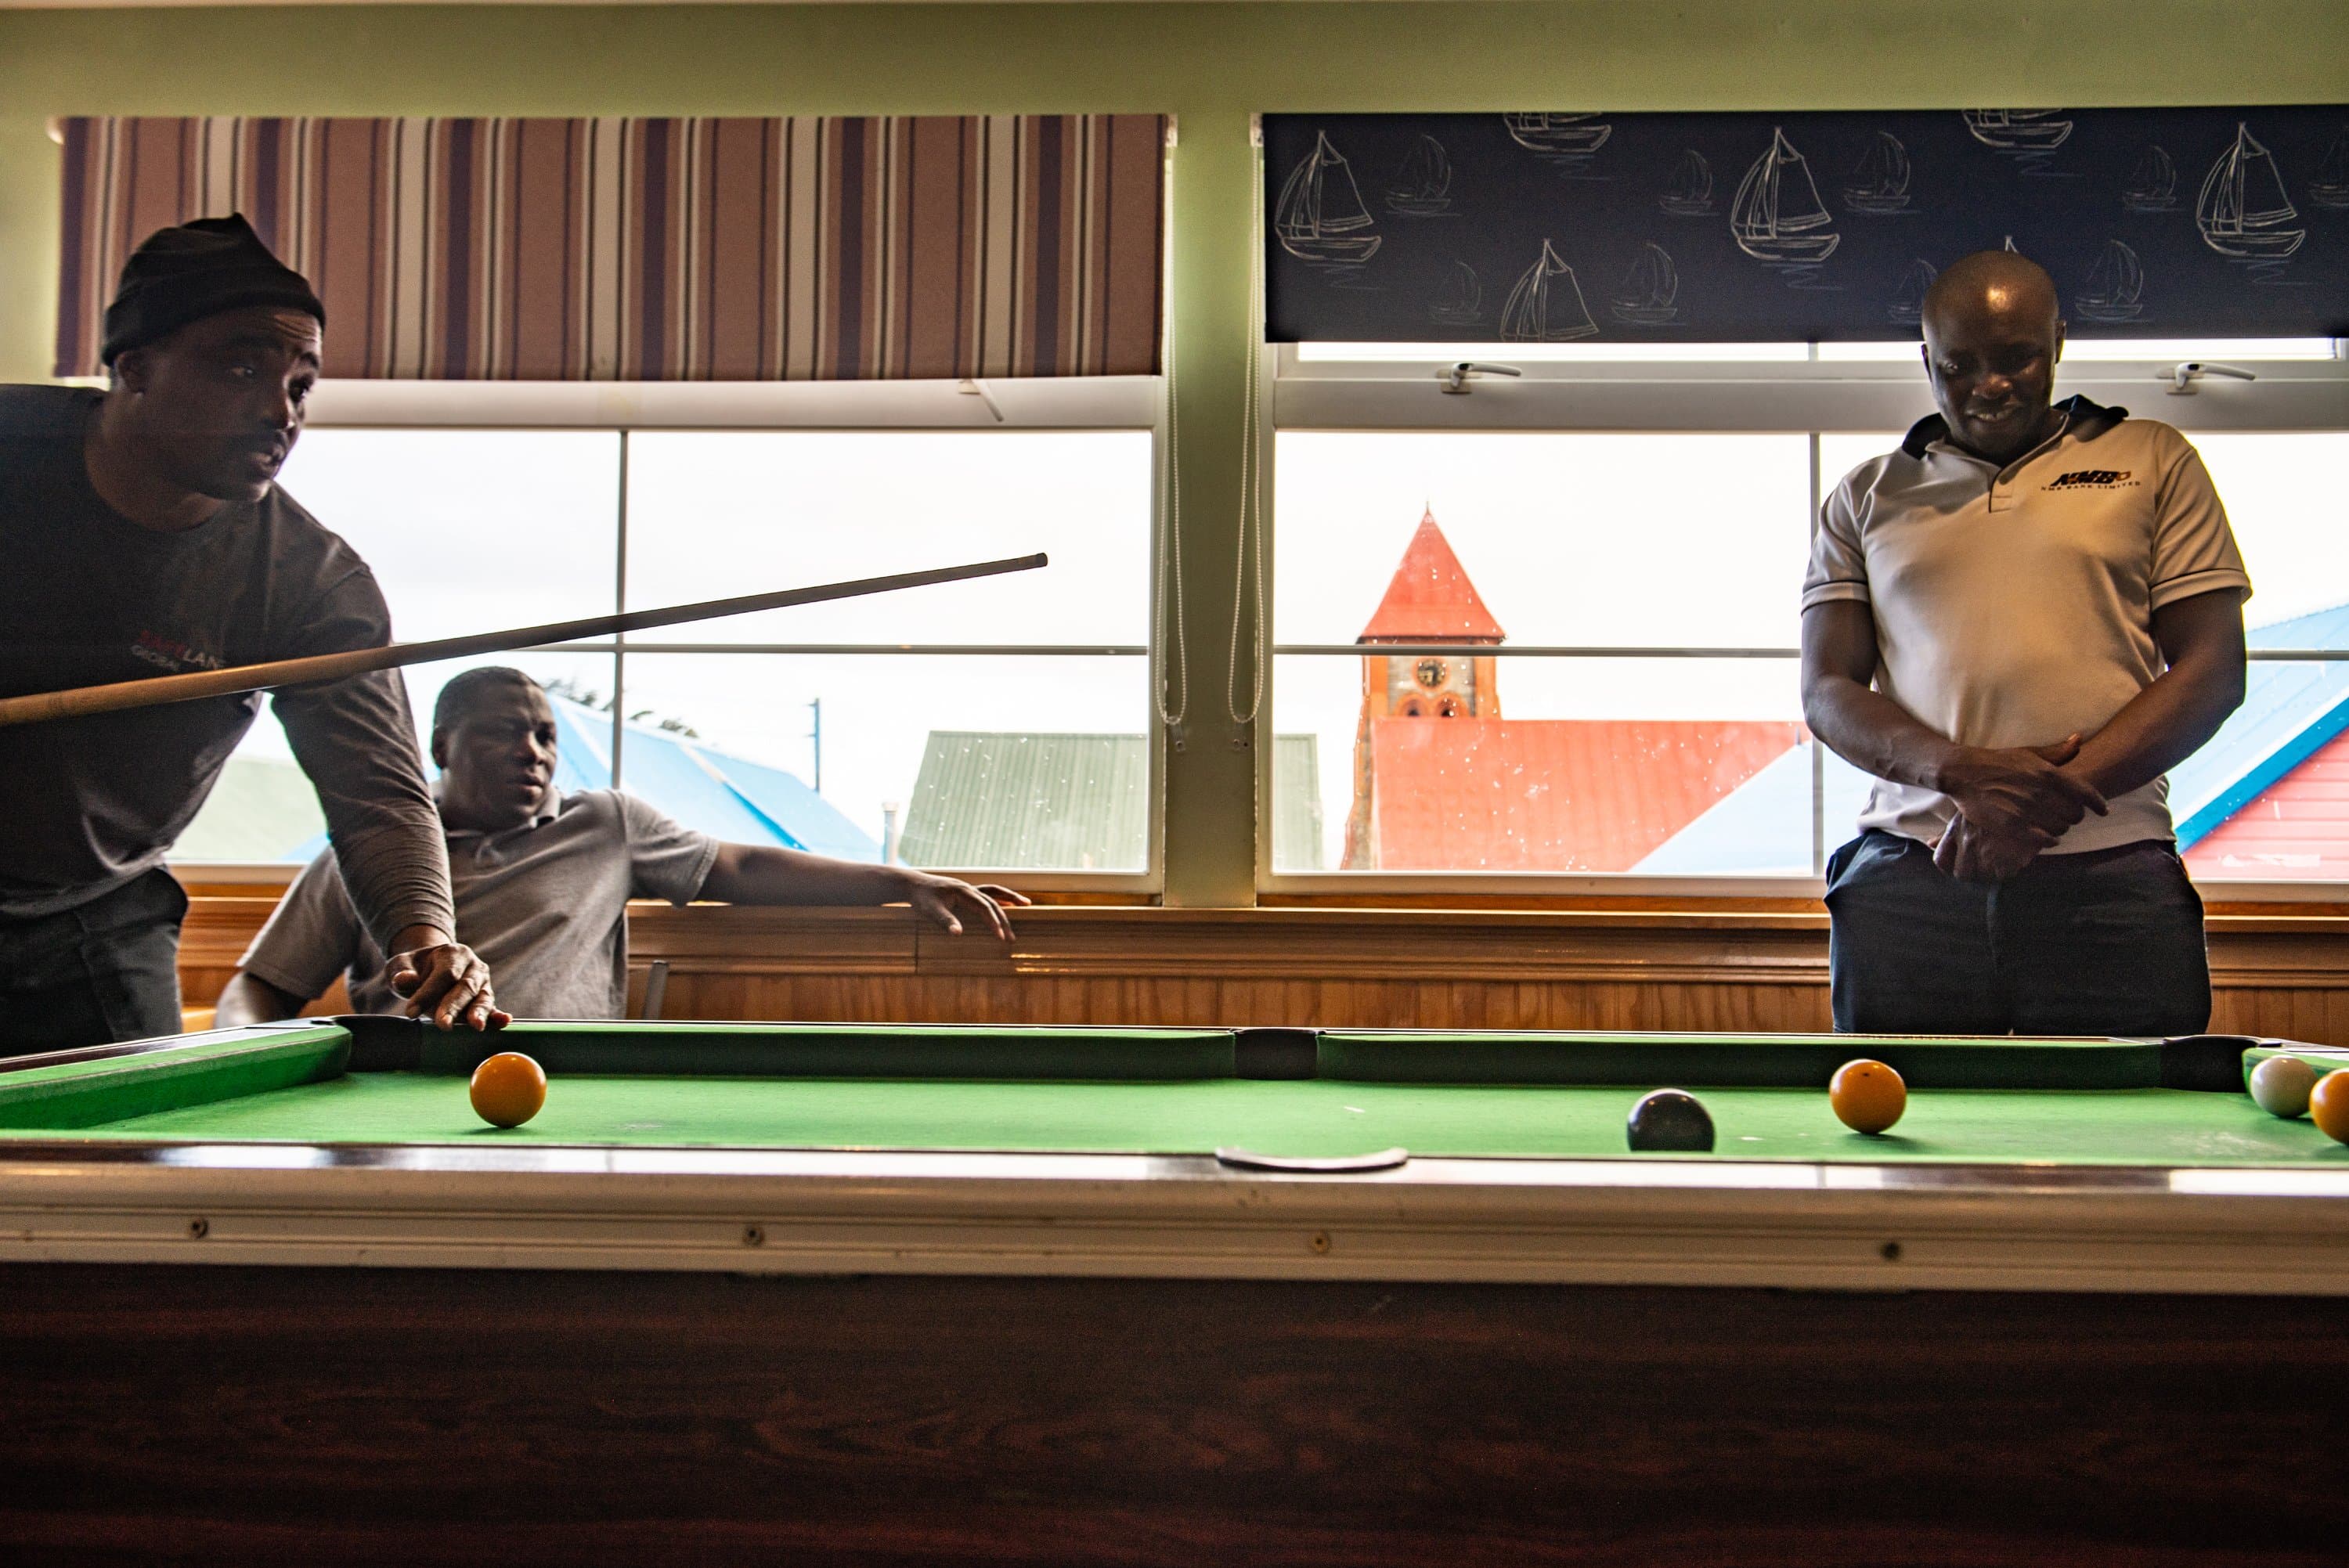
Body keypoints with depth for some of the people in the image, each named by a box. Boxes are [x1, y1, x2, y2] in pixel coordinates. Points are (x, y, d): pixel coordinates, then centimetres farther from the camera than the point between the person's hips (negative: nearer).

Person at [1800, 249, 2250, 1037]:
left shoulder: (2154, 460, 11)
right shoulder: (1867, 497, 15)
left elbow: (2212, 671, 4)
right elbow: (1827, 691, 7)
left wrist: (2053, 796, -9)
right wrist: (1961, 771, -13)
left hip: (2112, 882, -1)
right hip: (1909, 882, 1)